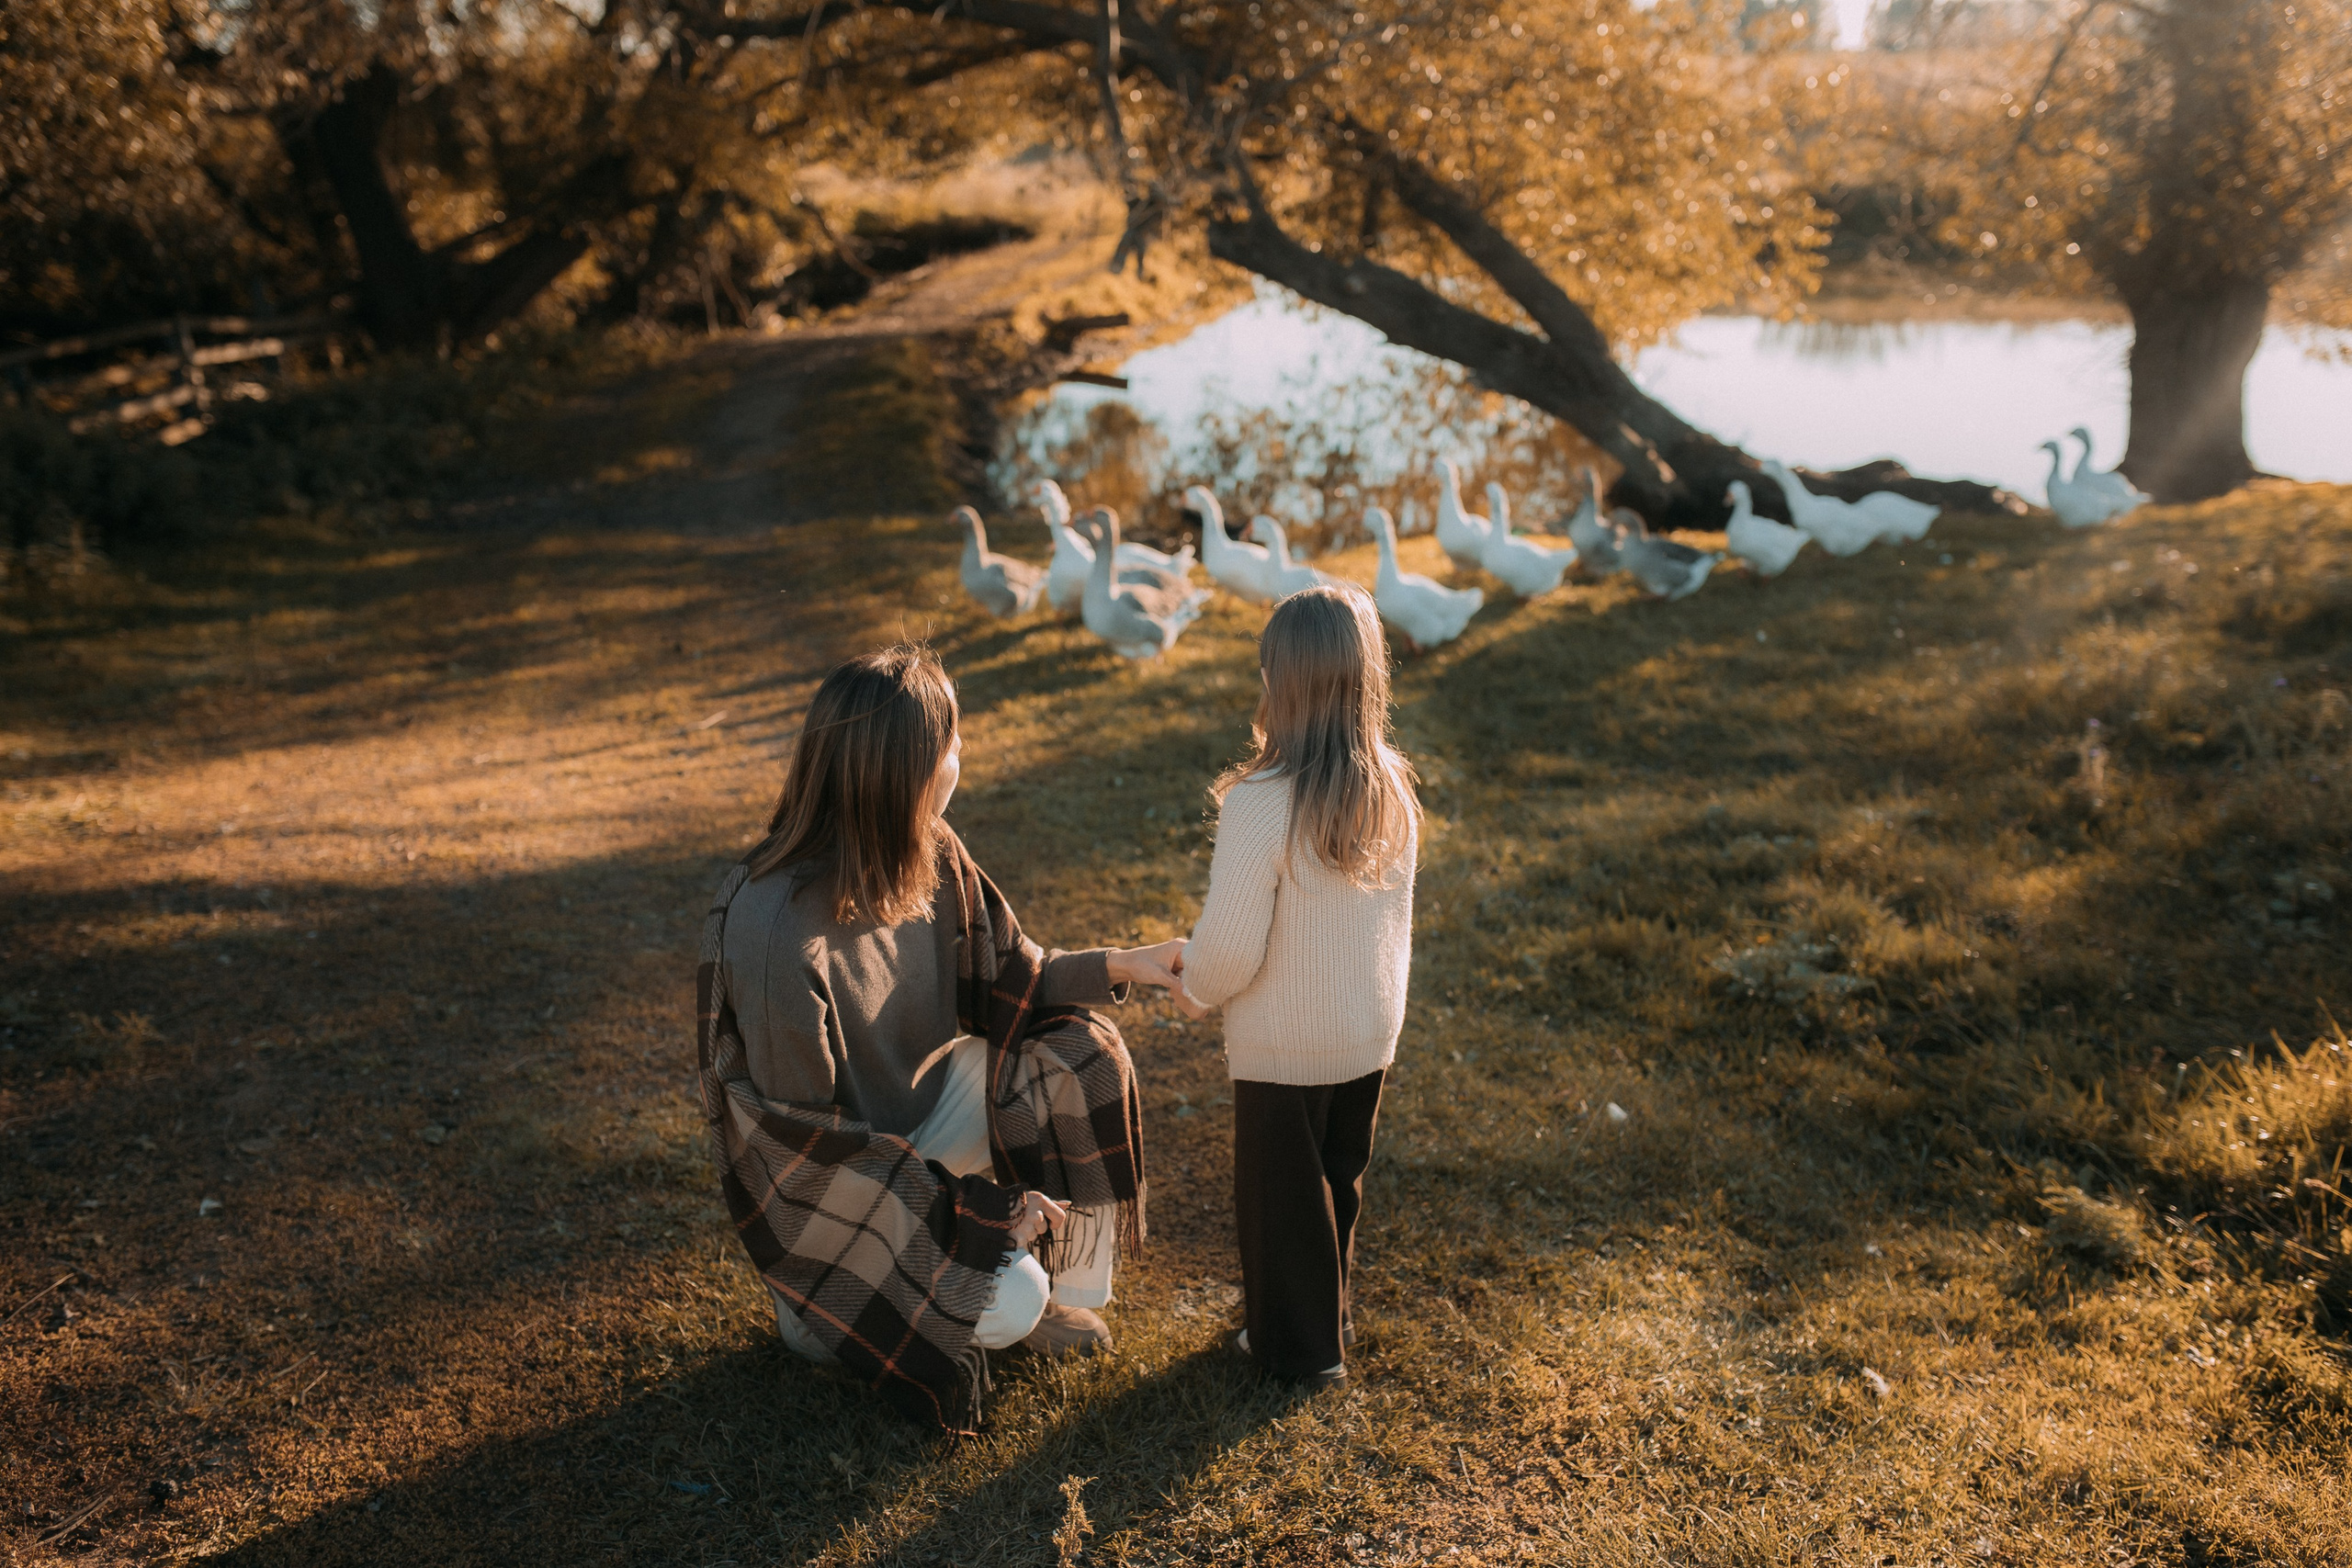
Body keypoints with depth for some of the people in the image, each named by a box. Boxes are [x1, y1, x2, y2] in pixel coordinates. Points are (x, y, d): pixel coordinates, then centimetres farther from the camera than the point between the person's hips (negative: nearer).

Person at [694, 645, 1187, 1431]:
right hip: (820, 1179, -7)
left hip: (920, 1096, 8)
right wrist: (977, 1204, -23)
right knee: (1006, 1304, -21)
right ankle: (820, 1299, 8)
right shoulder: (776, 932, -34)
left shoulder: (929, 855, -12)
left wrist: (1121, 965, -12)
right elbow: (806, 1134, -26)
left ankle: (1062, 1297, 8)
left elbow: (1004, 980, 3)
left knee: (1081, 1052, -9)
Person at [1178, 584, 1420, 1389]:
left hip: (1282, 1044, -6)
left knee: (1281, 1193, 16)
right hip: (1371, 1033, 6)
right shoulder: (1394, 789, -9)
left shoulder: (1262, 802, -29)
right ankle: (1329, 1316, 44)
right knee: (1340, 1178, 25)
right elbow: (1396, 916, 4)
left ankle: (1299, 1345, 33)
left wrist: (1194, 981, -3)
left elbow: (1229, 950, -24)